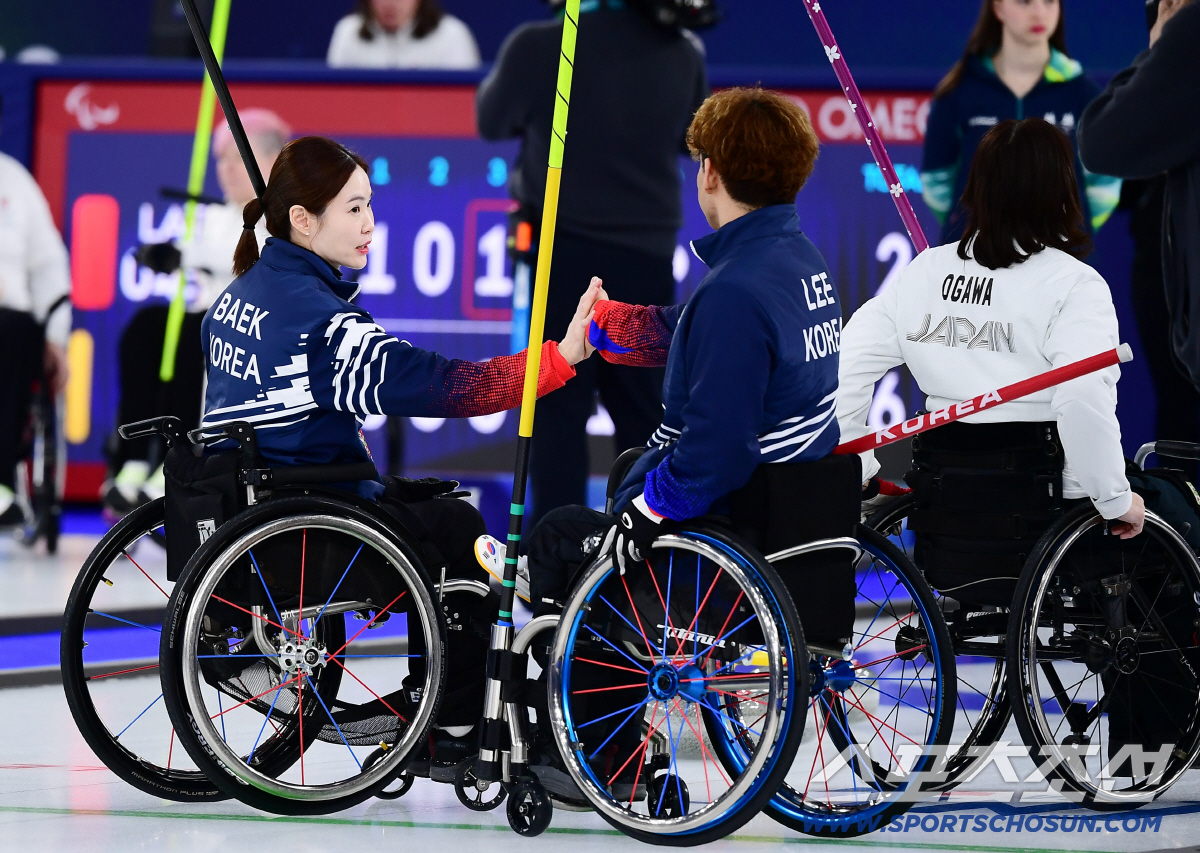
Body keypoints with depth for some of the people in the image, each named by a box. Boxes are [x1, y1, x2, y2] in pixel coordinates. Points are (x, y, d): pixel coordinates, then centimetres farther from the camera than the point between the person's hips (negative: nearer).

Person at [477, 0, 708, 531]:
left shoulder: (539, 48, -17)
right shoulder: (682, 54, -5)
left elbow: (492, 122, 2)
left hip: (565, 251, -3)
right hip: (647, 253, 3)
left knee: (557, 410, 5)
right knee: (643, 412, 13)